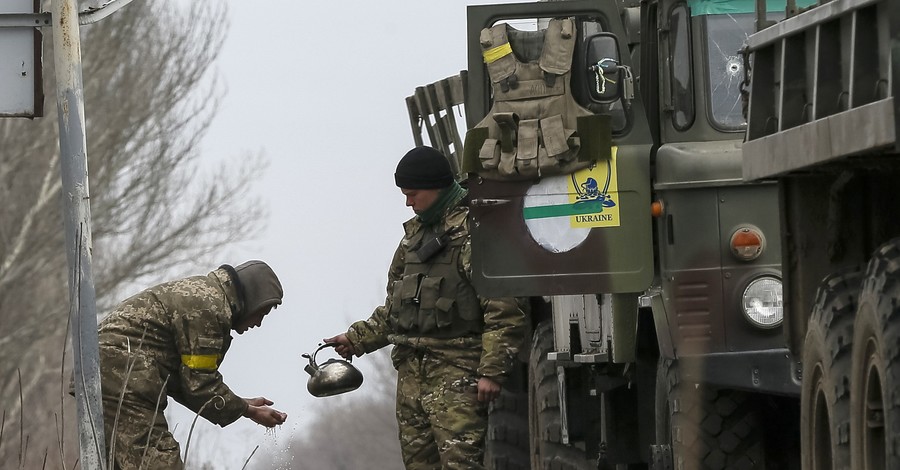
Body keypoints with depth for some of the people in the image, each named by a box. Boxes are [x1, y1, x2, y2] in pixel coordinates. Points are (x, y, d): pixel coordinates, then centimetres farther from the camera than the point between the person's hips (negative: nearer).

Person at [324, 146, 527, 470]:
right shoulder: (415, 235, 19)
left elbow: (504, 313, -15)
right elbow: (393, 309, 26)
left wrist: (492, 371, -19)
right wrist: (357, 339, 15)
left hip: (456, 373, -8)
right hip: (412, 371, 8)